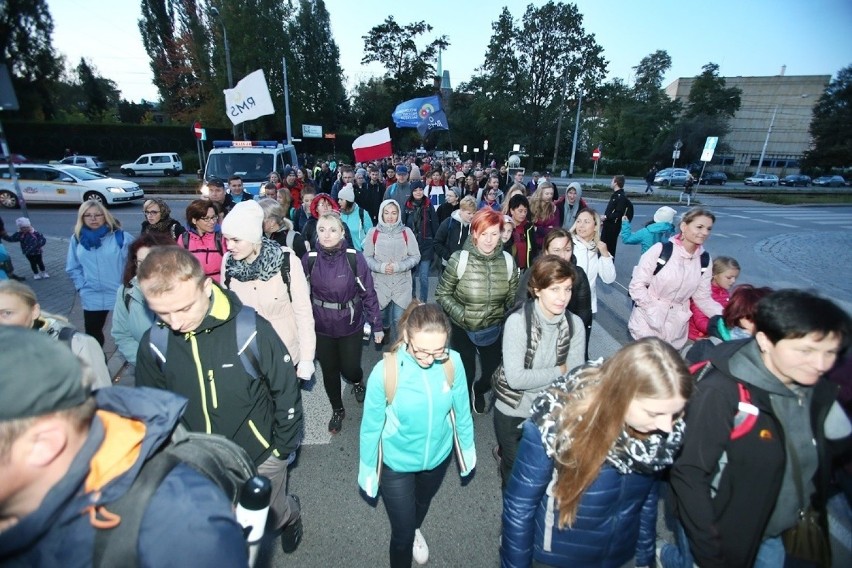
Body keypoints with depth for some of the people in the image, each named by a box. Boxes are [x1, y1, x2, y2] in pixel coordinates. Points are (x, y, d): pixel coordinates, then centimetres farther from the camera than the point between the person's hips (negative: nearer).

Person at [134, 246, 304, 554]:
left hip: (261, 457, -3)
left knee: (271, 517, 22)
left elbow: (286, 392, -14)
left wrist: (283, 448, -6)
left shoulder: (251, 329, -26)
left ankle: (290, 516, 56)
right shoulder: (153, 343, -15)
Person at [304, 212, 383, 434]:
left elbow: (368, 293, -9)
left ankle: (358, 381, 47)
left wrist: (377, 326, -6)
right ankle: (337, 410, 41)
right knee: (329, 371, 15)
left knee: (349, 368, 8)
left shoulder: (354, 258, -16)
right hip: (322, 327, 2)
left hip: (350, 324, -2)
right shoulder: (309, 259, -11)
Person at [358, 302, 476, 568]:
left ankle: (415, 530, 68)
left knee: (423, 502, 33)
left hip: (439, 455, 3)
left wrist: (467, 447, 6)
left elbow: (461, 410, -8)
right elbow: (371, 426, -16)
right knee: (402, 534, 13)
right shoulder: (385, 371, -31)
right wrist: (367, 469, -3)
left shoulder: (453, 362, -25)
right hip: (397, 463, -3)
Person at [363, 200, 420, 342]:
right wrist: (381, 267, -17)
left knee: (400, 319, -2)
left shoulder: (406, 232, -4)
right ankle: (384, 336, 47)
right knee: (383, 317, 17)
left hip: (402, 284, -1)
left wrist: (398, 266, -16)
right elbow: (367, 257, 0)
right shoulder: (373, 232, -4)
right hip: (380, 283, 1)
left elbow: (415, 256, -3)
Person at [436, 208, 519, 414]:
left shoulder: (508, 261, -10)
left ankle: (478, 390, 55)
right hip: (463, 328, -3)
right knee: (466, 372, 13)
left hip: (494, 328, 3)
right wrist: (461, 315, -20)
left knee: (493, 372, 19)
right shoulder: (459, 259, -19)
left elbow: (513, 295, 3)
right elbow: (442, 294, -10)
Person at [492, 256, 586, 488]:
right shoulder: (518, 321, -25)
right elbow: (516, 377, -28)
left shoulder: (575, 324, -12)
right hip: (513, 411, -3)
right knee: (514, 471, 19)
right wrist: (559, 371, -19)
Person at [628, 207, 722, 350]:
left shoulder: (704, 259, 1)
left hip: (676, 326, 4)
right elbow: (636, 285, -12)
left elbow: (703, 298, 6)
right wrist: (653, 313, -20)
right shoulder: (660, 250, -13)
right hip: (648, 322, -4)